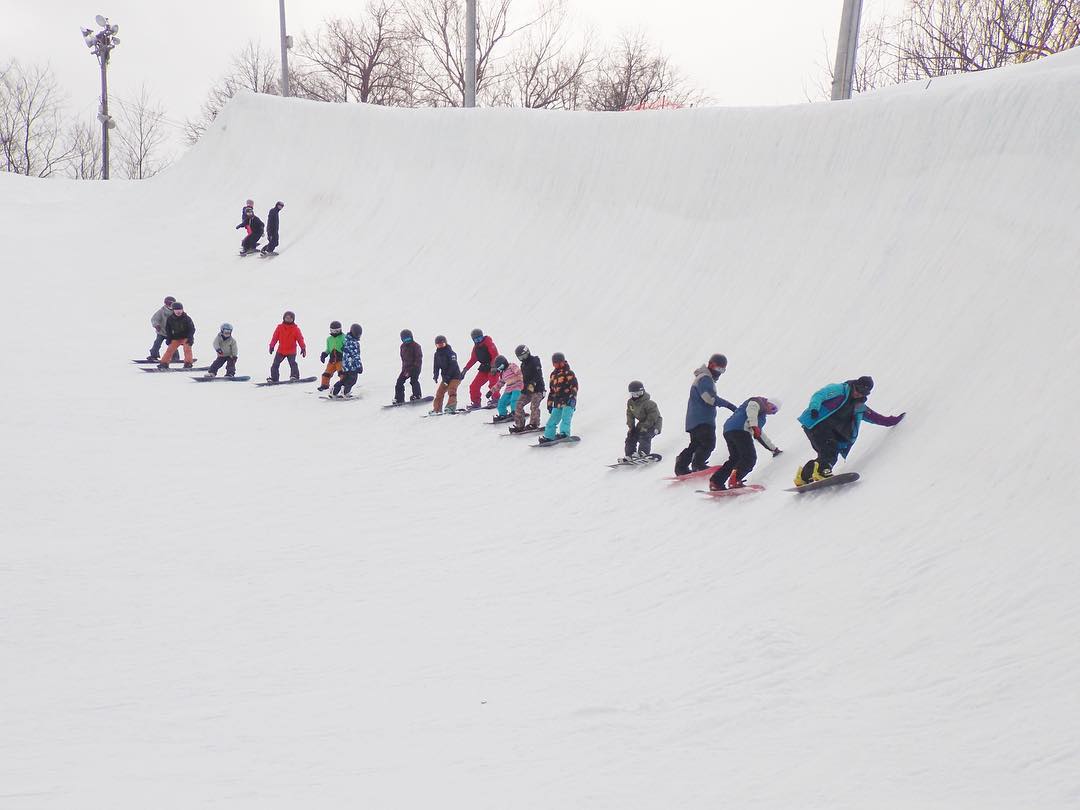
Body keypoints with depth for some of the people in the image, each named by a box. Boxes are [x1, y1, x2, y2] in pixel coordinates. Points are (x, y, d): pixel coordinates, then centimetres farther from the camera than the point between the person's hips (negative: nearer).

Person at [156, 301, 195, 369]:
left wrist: (189, 338, -18)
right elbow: (168, 329, 7)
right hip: (175, 338, 3)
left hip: (186, 337, -3)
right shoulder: (170, 319, -5)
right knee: (170, 349, -1)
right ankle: (164, 363, 5)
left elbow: (192, 329, -9)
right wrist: (169, 339, -1)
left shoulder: (187, 318, -13)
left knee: (187, 349, -18)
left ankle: (188, 363, -11)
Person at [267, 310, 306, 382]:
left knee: (293, 364, -19)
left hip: (291, 351, -3)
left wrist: (303, 348, -12)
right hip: (281, 350, 3)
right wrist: (271, 346, 2)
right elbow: (275, 337, 5)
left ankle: (294, 376, -18)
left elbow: (300, 339, -5)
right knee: (275, 365, 4)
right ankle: (273, 378, 10)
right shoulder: (280, 327, 2)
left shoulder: (295, 329, -3)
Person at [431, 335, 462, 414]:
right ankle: (436, 409, 12)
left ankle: (451, 407, -34)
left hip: (455, 375, -8)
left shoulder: (450, 352, -12)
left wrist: (447, 375, -27)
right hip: (445, 377, 8)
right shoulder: (437, 354, 10)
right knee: (439, 392, 5)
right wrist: (436, 376, -4)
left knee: (451, 390, -23)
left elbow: (453, 365, -21)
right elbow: (436, 366, 13)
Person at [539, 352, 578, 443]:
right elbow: (551, 390, 24)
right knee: (552, 420, 3)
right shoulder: (553, 375, 19)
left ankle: (564, 433, -31)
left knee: (565, 418, -21)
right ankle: (548, 437, 6)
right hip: (558, 403, 7)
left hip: (568, 402, -7)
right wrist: (549, 403, 22)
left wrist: (572, 397, -23)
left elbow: (574, 386, -10)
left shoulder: (569, 373, -2)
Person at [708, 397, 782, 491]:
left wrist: (773, 449, 49)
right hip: (739, 429, -10)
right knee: (750, 458, -12)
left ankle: (715, 482, 3)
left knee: (735, 459, 12)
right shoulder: (758, 401, 11)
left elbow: (760, 435, 47)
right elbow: (751, 409, -12)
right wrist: (754, 426, -25)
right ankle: (734, 481, -28)